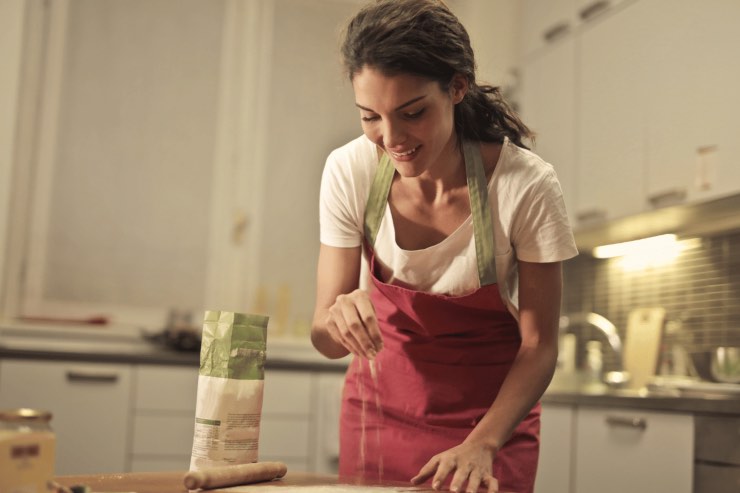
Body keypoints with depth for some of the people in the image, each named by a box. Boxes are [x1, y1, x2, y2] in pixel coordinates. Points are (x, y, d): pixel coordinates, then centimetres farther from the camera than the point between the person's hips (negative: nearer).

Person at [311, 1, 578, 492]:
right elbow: (326, 339, -12)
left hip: (492, 408, -1)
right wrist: (340, 319, -34)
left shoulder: (528, 186, -24)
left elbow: (539, 346, -14)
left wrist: (482, 444, -27)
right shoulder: (349, 171, -18)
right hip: (382, 400, 2)